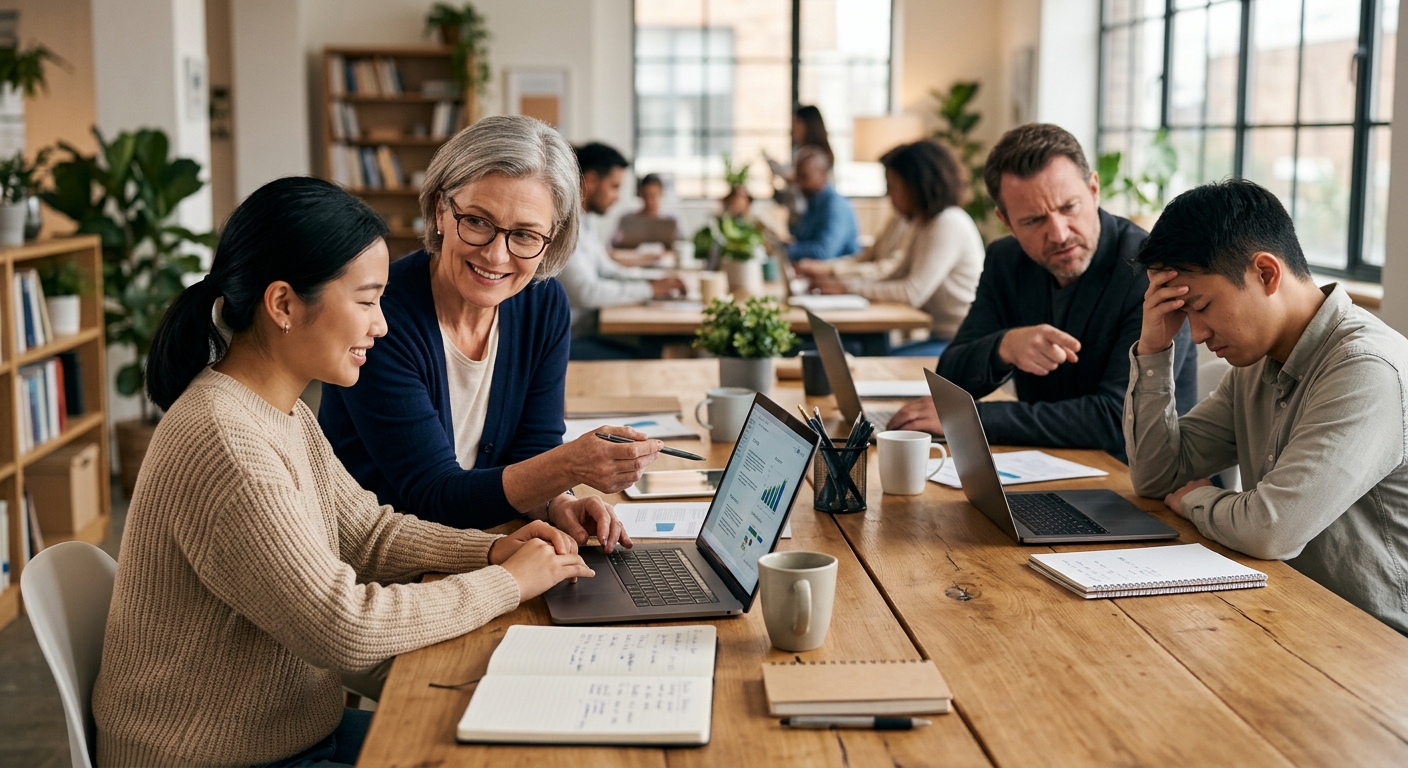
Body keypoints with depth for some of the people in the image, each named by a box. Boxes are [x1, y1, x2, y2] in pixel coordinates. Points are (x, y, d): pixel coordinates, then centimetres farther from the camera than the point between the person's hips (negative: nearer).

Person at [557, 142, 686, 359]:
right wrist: (649, 289, -15)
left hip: (583, 332, 10)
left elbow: (605, 268, 22)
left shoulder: (585, 221, 15)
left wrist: (654, 282, 4)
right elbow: (586, 292, -25)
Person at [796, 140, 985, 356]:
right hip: (940, 337, 9)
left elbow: (913, 293, -22)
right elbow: (893, 270, 17)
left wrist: (847, 287, -16)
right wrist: (829, 269, 9)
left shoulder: (949, 225, -17)